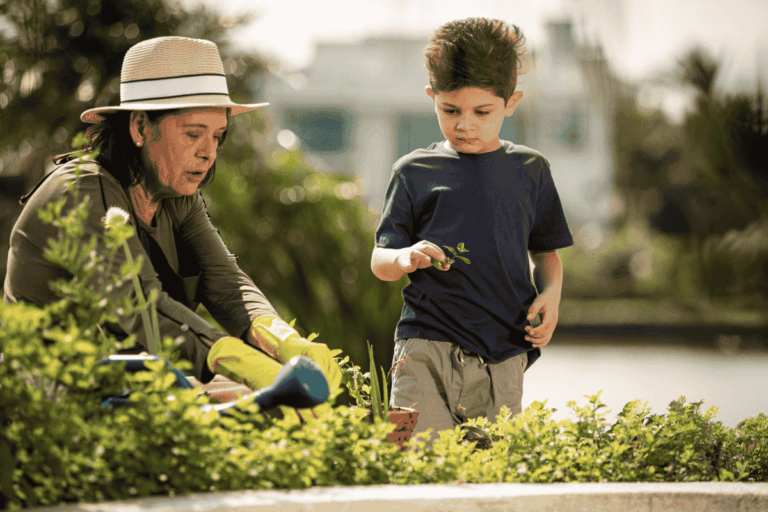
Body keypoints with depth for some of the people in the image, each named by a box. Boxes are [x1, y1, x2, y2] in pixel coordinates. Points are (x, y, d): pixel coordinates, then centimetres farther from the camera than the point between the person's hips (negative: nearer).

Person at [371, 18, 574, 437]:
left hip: (502, 355, 2)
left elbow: (546, 252, 20)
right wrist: (404, 258, -15)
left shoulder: (530, 170, 13)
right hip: (426, 346, -2)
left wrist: (551, 293, 0)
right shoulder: (414, 172, 7)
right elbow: (379, 261, 8)